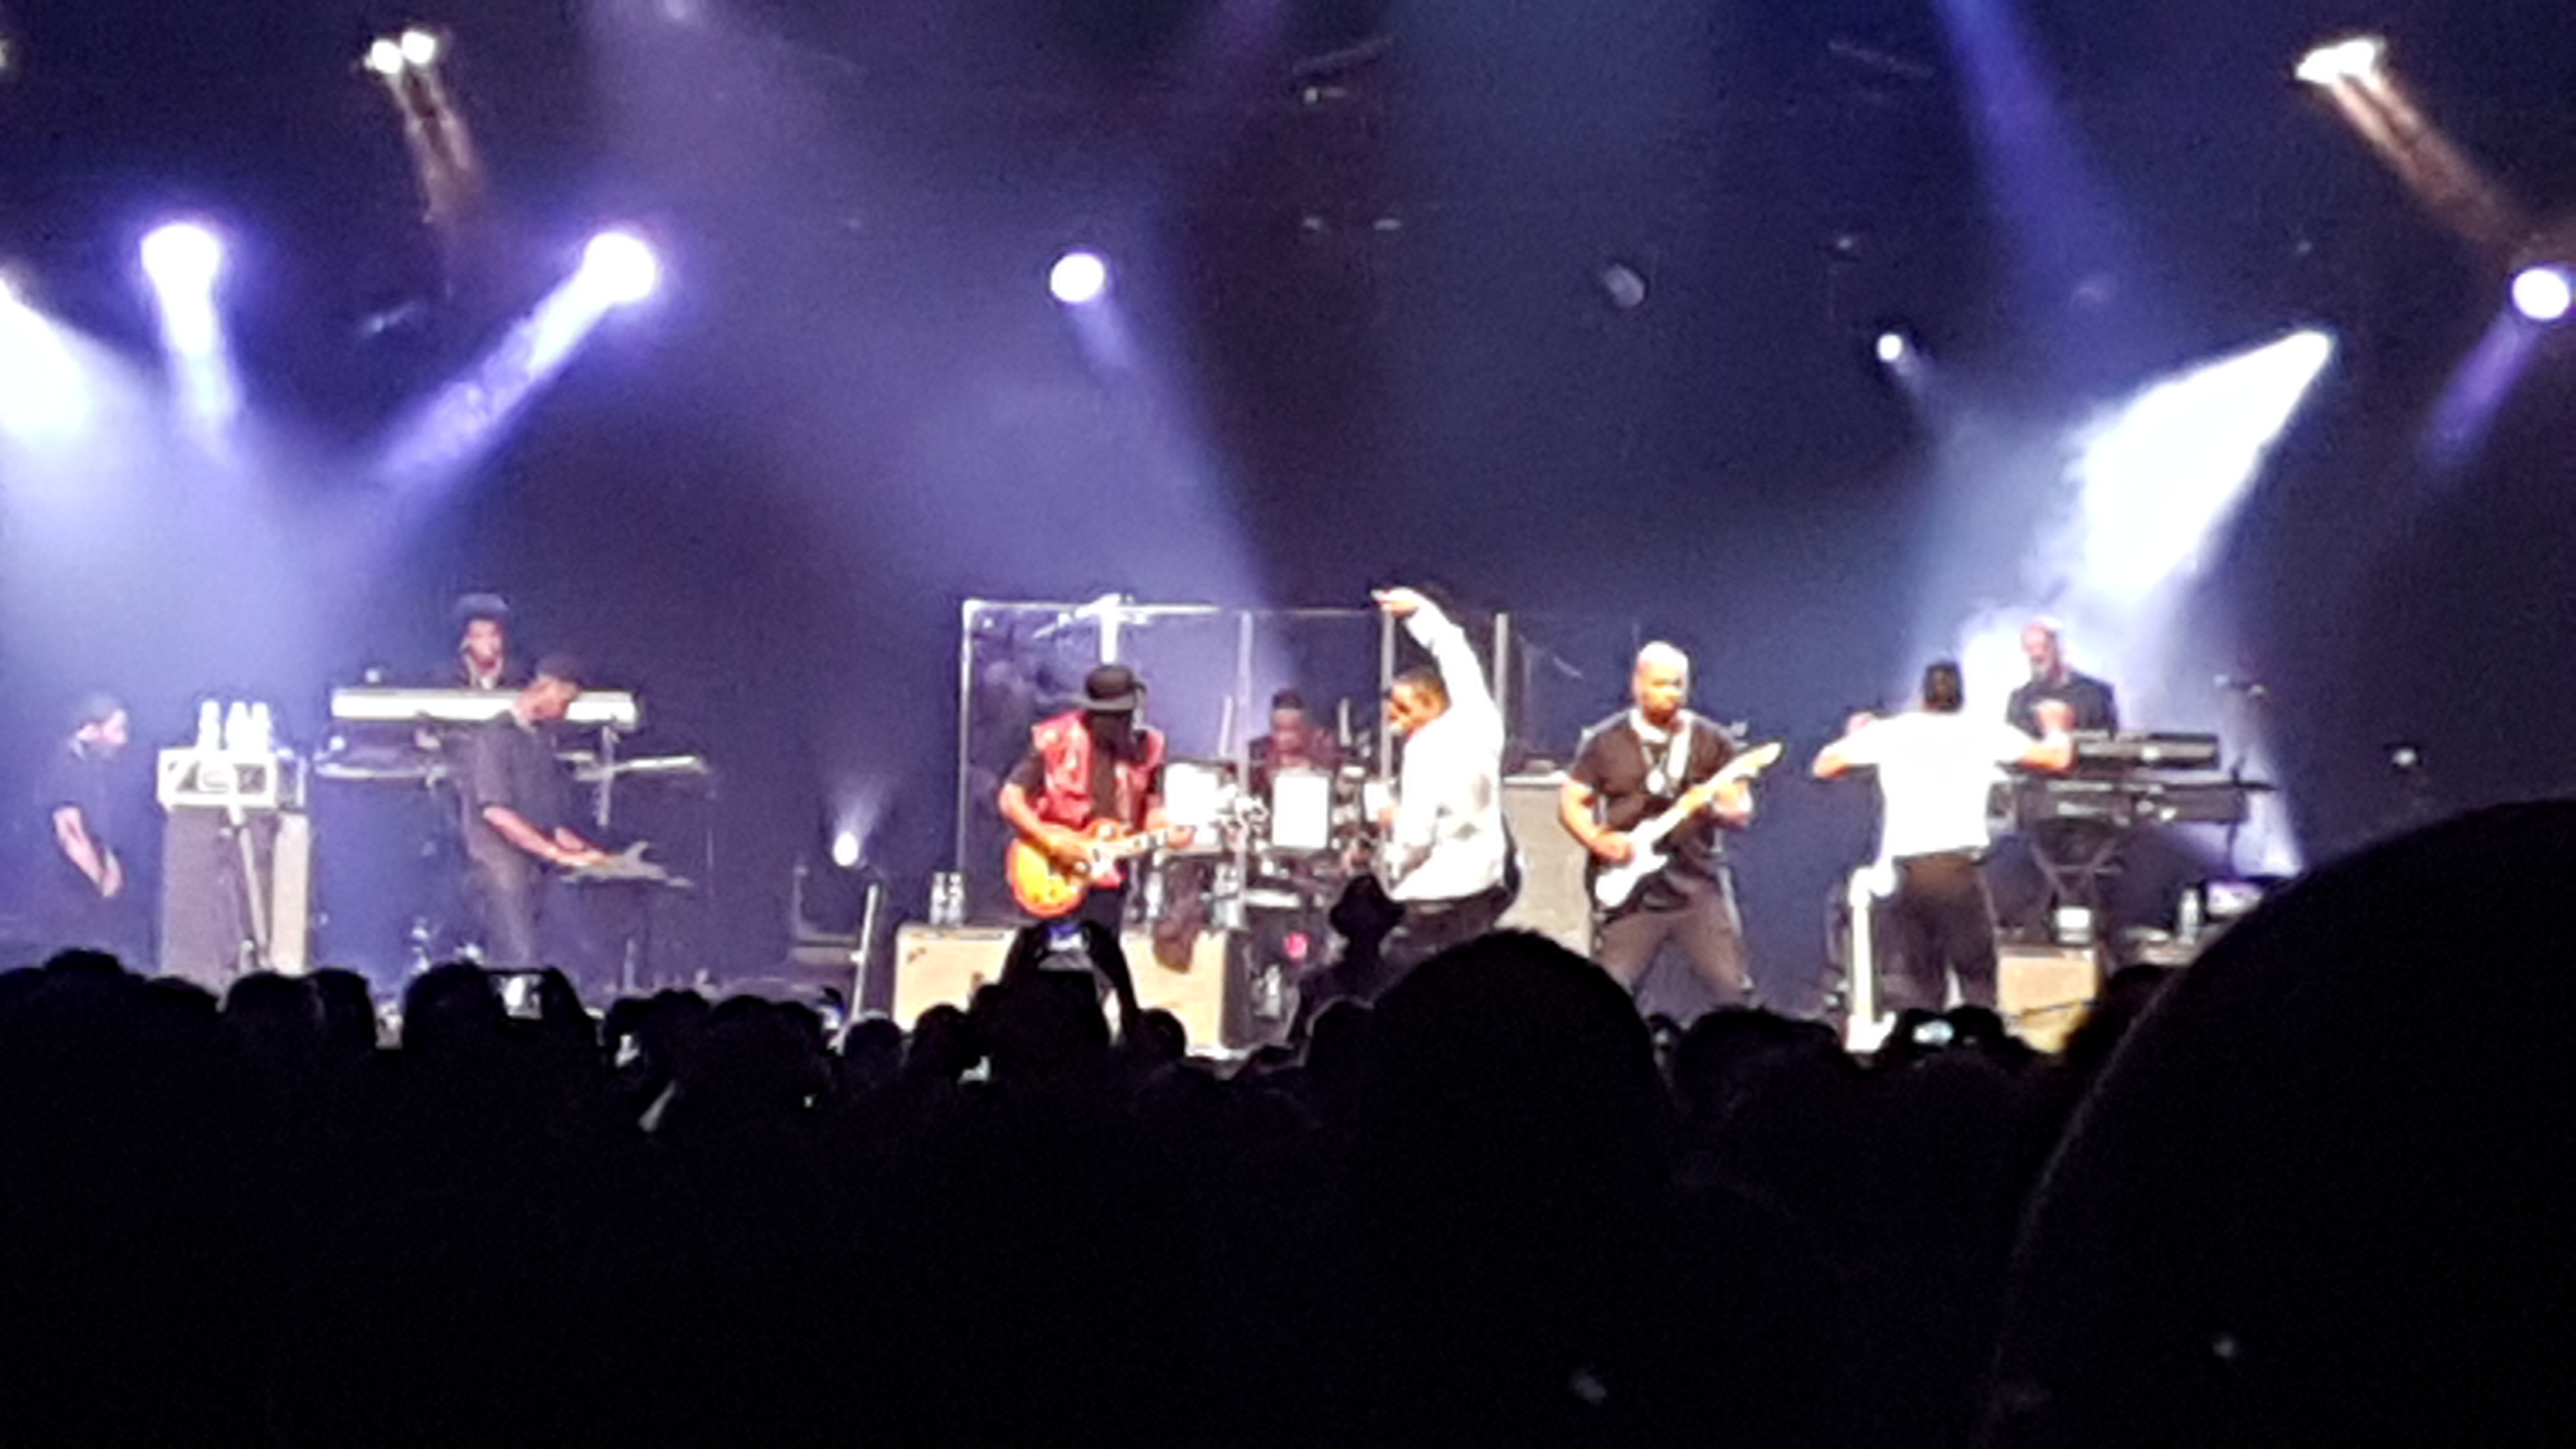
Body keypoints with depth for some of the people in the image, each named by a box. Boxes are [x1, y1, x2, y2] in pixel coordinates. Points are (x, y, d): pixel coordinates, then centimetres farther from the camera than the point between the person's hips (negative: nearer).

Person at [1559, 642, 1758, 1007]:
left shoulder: (1711, 742, 7)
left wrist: (1719, 809, -19)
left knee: (1735, 990, -9)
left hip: (1699, 886, 0)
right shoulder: (1606, 742, 6)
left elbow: (1742, 809, 4)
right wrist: (1599, 841, -9)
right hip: (1630, 890, 0)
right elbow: (1570, 802, 9)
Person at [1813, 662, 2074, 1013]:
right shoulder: (1984, 734, 6)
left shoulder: (1888, 732, 8)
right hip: (1958, 866, -2)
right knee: (1977, 975, 5)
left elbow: (1824, 767, 15)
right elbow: (2058, 758, 10)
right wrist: (2054, 725, 32)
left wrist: (1854, 735, 34)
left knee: (1916, 976, 10)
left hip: (1903, 870, 2)